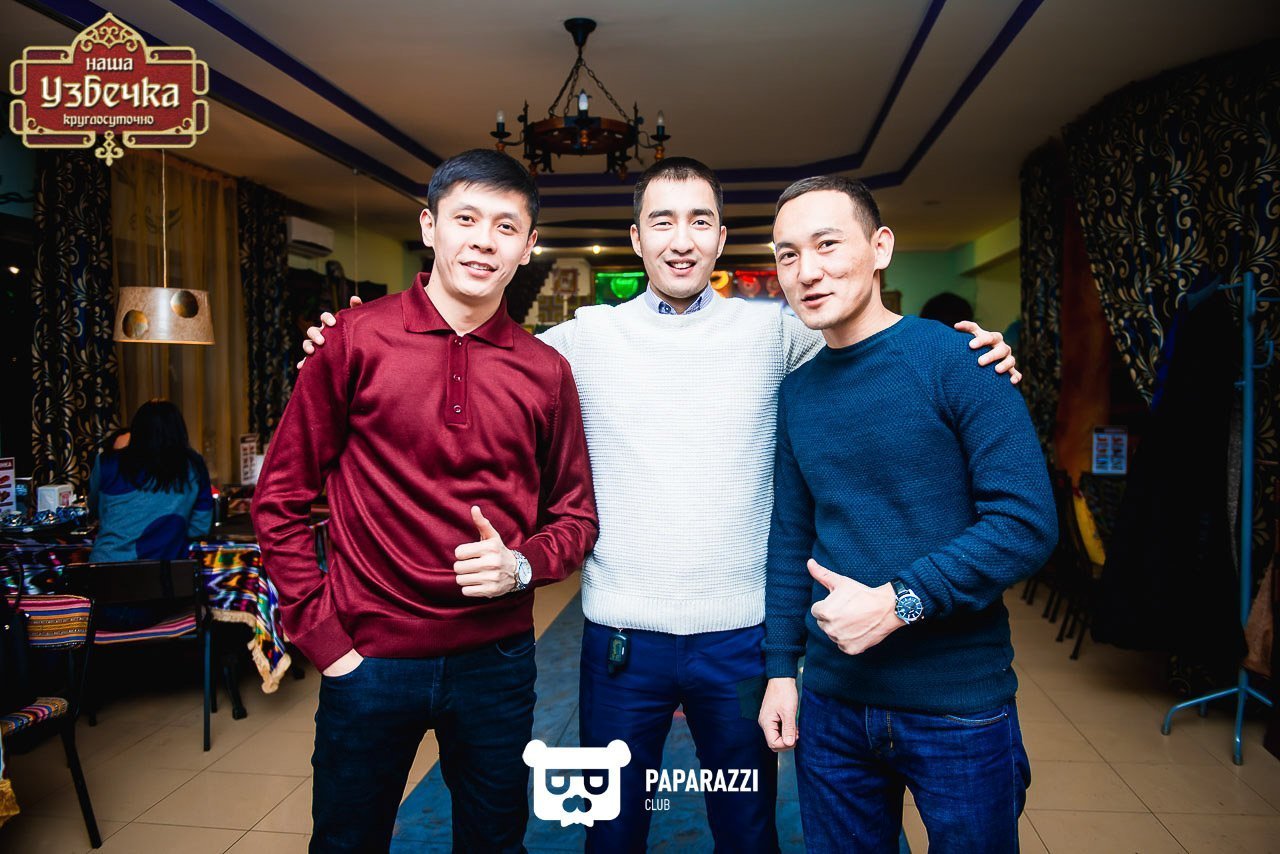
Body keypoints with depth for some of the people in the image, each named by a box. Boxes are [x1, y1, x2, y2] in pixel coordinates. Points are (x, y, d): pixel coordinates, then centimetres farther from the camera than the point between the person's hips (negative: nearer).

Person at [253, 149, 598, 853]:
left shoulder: (546, 372, 0)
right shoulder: (357, 339, -6)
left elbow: (575, 516, 8)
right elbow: (280, 498, -2)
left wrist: (520, 563, -12)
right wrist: (321, 634, -5)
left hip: (497, 657, 2)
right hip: (369, 656, -1)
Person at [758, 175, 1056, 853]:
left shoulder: (957, 359, -11)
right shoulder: (796, 391, 5)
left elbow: (1027, 523, -16)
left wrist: (898, 601, -21)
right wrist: (781, 667, 7)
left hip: (958, 705, -4)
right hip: (831, 703, 4)